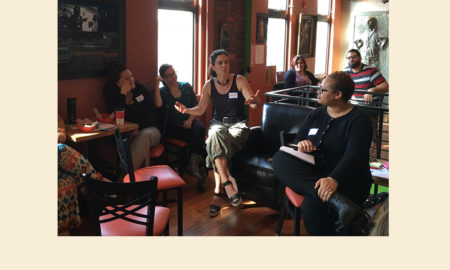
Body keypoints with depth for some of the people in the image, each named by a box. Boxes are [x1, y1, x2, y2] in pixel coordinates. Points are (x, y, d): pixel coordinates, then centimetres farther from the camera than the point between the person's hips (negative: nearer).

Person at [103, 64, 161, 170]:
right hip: (128, 133, -1)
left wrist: (139, 129, -14)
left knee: (145, 135, -36)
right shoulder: (112, 96, 3)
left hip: (150, 128, 1)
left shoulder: (142, 90, 6)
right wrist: (123, 94, -16)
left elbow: (152, 114, 0)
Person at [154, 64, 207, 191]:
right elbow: (158, 104, -15)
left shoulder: (186, 87, 16)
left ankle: (194, 164, -30)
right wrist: (157, 85, -10)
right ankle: (199, 169, -25)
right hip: (174, 127, -3)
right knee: (198, 138, -31)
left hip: (189, 122, 3)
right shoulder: (162, 91, 9)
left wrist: (190, 119, -7)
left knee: (199, 128, -33)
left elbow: (196, 106, 11)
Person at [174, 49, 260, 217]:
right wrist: (186, 110, -14)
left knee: (216, 144, -34)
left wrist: (254, 101, -34)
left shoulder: (239, 80, -1)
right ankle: (227, 183, -38)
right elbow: (200, 110, 7)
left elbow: (255, 104, -10)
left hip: (238, 124, -2)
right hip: (218, 123, 2)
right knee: (215, 135, -36)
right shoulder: (209, 86, 7)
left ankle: (218, 192, -30)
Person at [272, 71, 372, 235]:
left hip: (345, 179, -6)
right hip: (313, 172, 7)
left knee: (313, 206, -38)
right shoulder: (315, 114, 16)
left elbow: (354, 156, -19)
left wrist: (334, 179, -37)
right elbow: (297, 141, 16)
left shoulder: (358, 119, -4)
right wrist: (301, 145, -11)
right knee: (280, 158, -25)